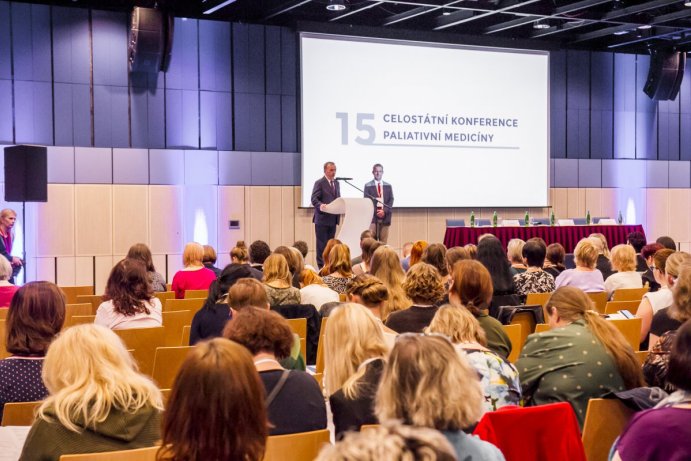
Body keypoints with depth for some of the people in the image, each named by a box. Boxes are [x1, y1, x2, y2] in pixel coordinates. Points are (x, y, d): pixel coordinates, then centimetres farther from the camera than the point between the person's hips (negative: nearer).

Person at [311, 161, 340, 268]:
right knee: (321, 243, -2)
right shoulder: (319, 183, -6)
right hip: (322, 218, -7)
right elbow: (314, 199, -14)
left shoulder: (336, 183, 16)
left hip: (333, 218, 7)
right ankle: (321, 266, 2)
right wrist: (321, 205, -33)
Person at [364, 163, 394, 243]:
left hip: (385, 217, 3)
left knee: (383, 242, 1)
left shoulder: (388, 186, 14)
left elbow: (391, 200, 8)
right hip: (373, 216, -3)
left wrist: (384, 211, -8)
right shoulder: (368, 186, 5)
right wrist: (376, 212, -11)